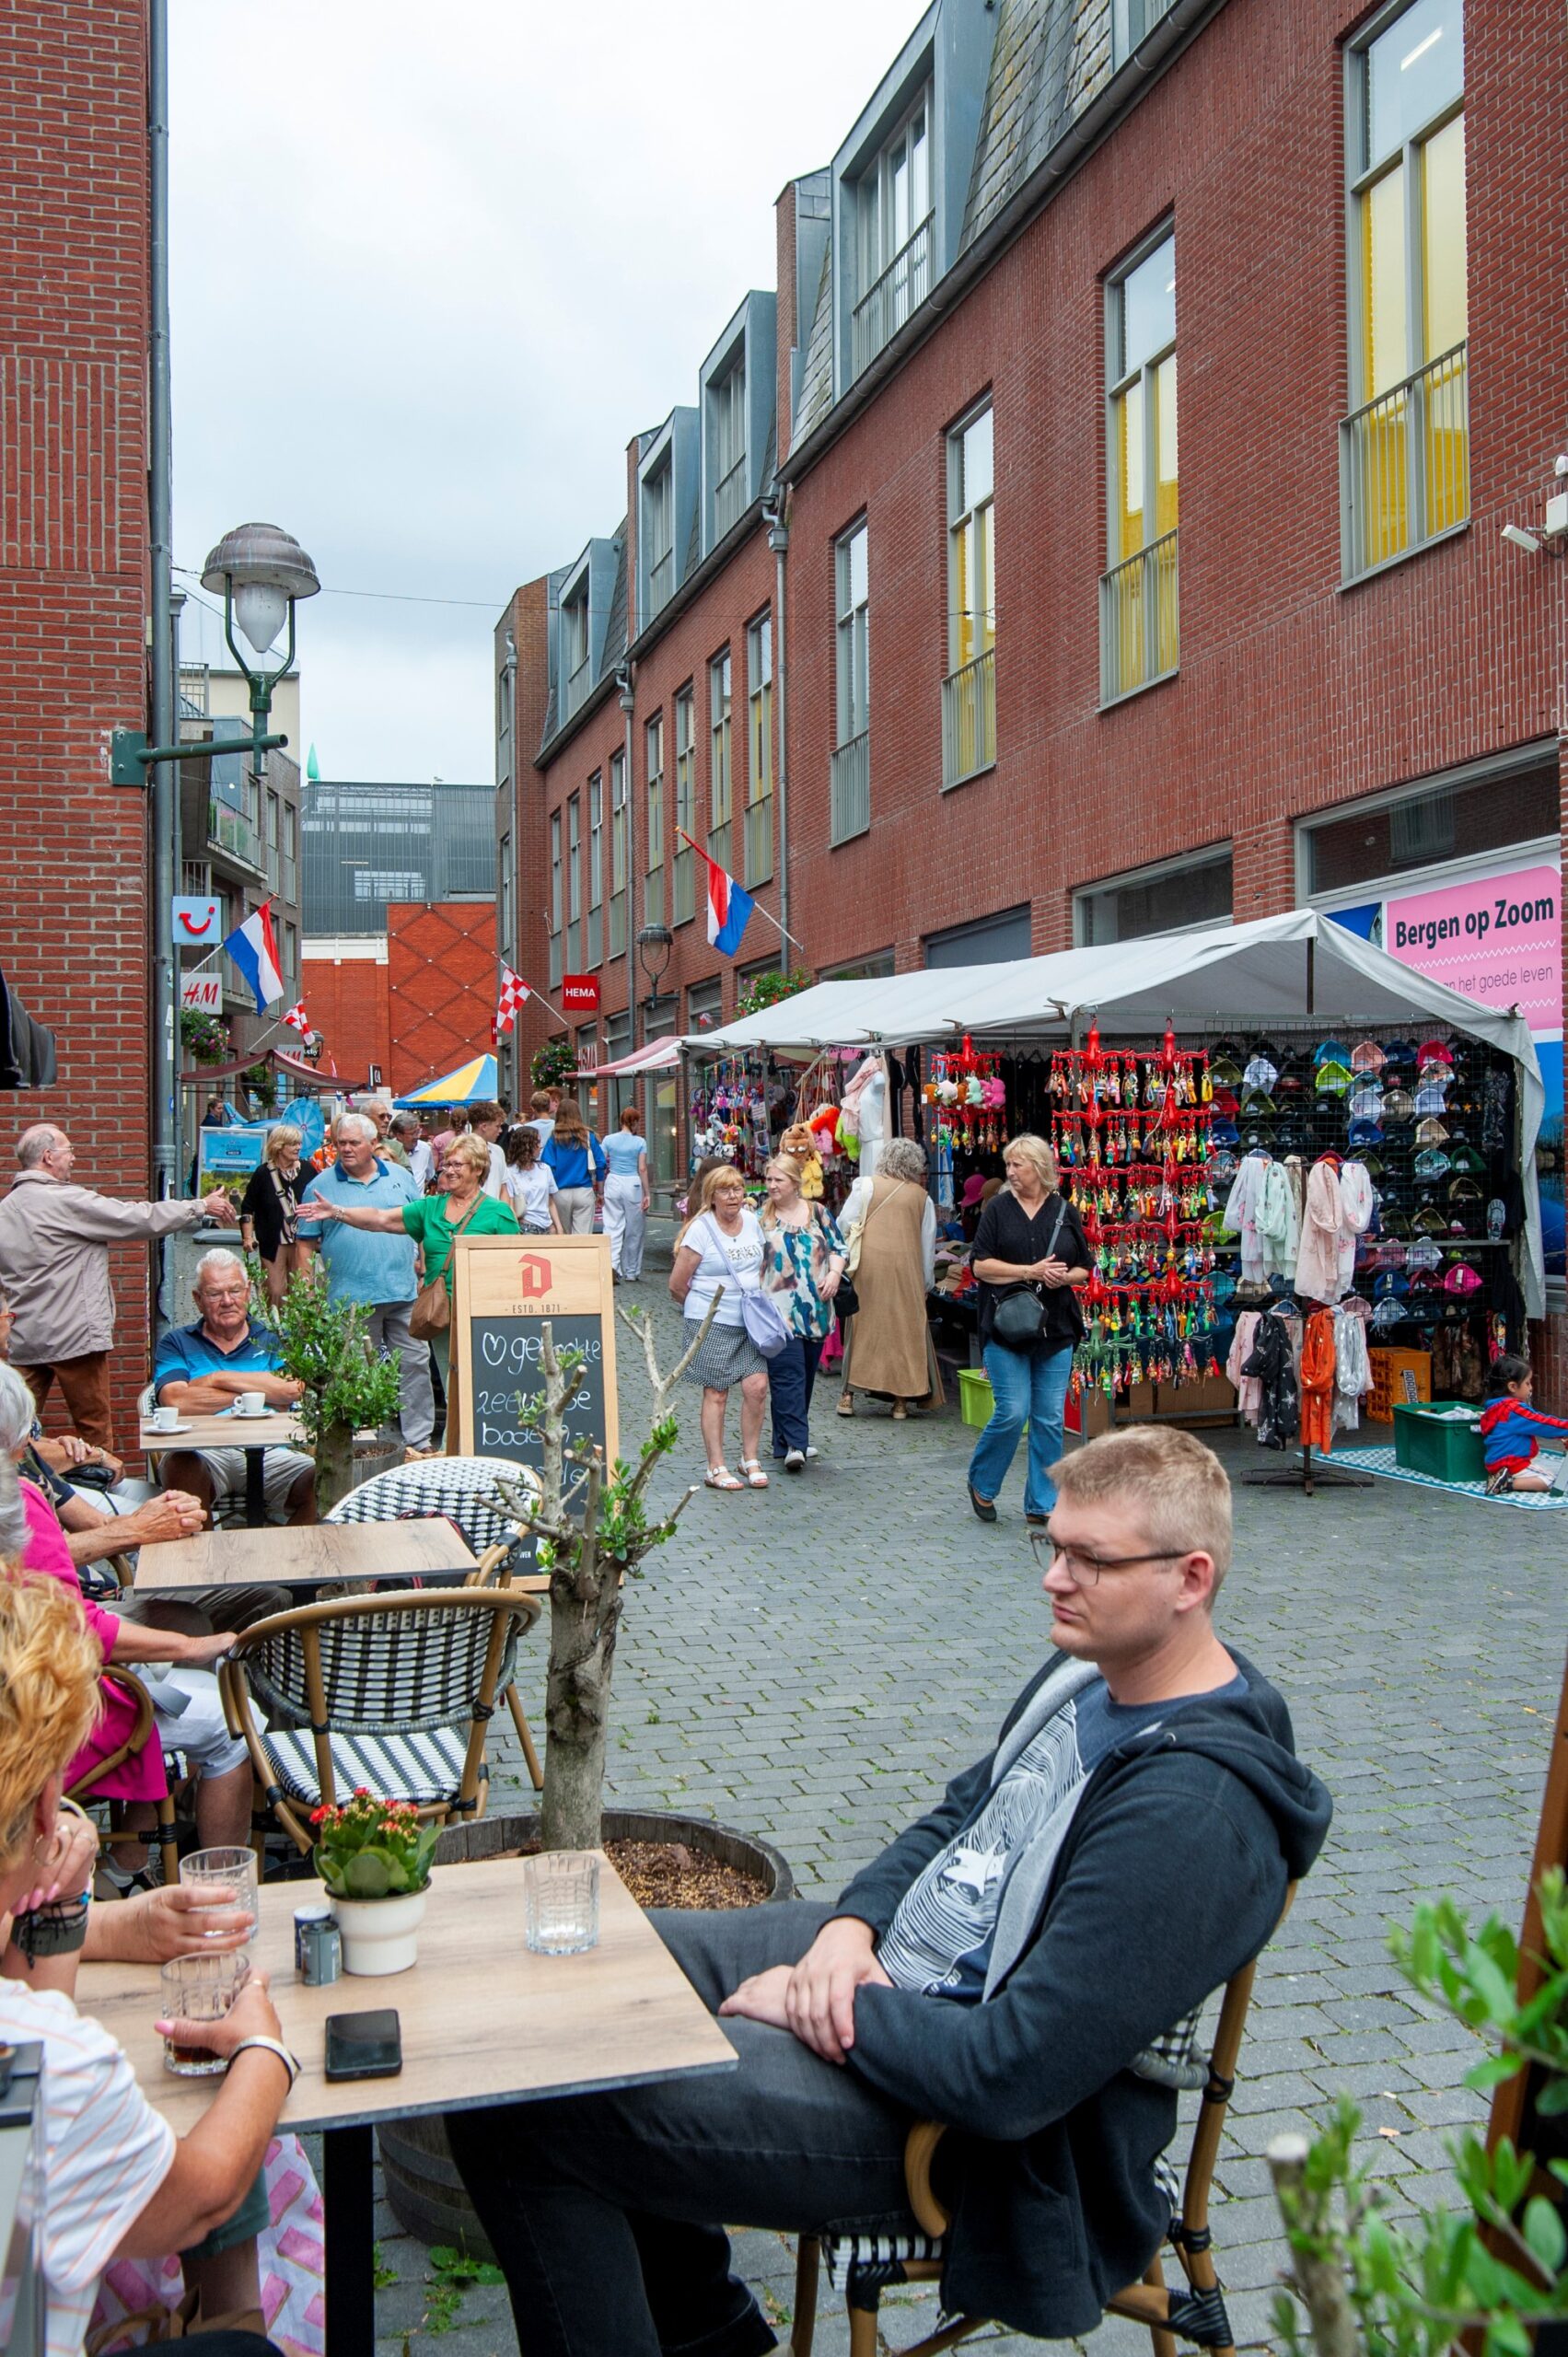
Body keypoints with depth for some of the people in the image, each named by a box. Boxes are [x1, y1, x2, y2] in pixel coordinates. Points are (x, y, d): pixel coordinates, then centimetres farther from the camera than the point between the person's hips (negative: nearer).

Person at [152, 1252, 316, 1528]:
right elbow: (175, 1401, -4)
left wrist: (218, 1379, -2)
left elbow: (288, 1394, 0)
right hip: (202, 1450, -1)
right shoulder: (178, 1342, 17)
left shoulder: (273, 1339, 20)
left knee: (316, 1479, -28)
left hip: (267, 1452, 1)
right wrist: (255, 1392, -4)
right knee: (183, 1468, -35)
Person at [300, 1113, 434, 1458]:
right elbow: (307, 1246, 4)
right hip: (350, 1298, -2)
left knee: (415, 1363, 0)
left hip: (403, 1293, 2)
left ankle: (418, 1440, 6)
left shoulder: (399, 1178, 10)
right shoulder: (321, 1186, 4)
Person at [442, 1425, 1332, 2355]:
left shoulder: (1195, 1809, -28)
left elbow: (1015, 2077, -29)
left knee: (516, 2115, -15)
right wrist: (851, 1923, -3)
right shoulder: (1091, 1673, 2)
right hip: (883, 1957, 10)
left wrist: (840, 2002, -16)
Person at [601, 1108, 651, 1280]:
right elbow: (642, 1169, -5)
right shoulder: (640, 1142, -3)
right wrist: (647, 1194, 0)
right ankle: (631, 1273, 18)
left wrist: (601, 1189, 14)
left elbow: (603, 1167, 4)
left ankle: (611, 1264, -20)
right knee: (634, 1231, 10)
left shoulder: (608, 1140, 3)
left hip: (613, 1183, 2)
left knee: (612, 1226, 2)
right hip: (633, 1185, -2)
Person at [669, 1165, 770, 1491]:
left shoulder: (752, 1222, 8)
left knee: (756, 1387, -4)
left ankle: (749, 1459, 12)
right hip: (712, 1324, -5)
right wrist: (701, 1308, 7)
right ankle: (716, 1468, 9)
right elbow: (677, 1284, -8)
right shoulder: (700, 1229, -11)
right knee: (717, 1393, 1)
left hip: (750, 1322, 5)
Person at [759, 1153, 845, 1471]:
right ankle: (794, 1443, -16)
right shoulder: (760, 1216, 3)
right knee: (787, 1374, -13)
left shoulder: (817, 1212, 10)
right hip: (779, 1311, -4)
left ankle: (791, 1438, 23)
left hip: (815, 1310, 4)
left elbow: (837, 1247, 12)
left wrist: (834, 1273, -3)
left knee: (806, 1375, 11)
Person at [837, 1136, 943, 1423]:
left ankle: (848, 1394, 9)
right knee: (905, 1329, 7)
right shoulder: (922, 1197, 6)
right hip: (906, 1270, 0)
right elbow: (928, 1246, 10)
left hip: (868, 1264, 0)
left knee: (862, 1328, 8)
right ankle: (901, 1400, 8)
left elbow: (844, 1225, -2)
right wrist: (926, 1283, 18)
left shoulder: (866, 1186, 2)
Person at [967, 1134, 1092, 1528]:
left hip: (1056, 1329, 3)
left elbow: (1084, 1270, 12)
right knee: (1012, 1411, -9)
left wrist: (1063, 1277, -9)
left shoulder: (1065, 1212, 9)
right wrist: (1029, 1271, -13)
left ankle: (1041, 1506, 12)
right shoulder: (998, 1208, 3)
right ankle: (981, 1483, 16)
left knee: (1050, 1418, 3)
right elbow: (980, 1265, -4)